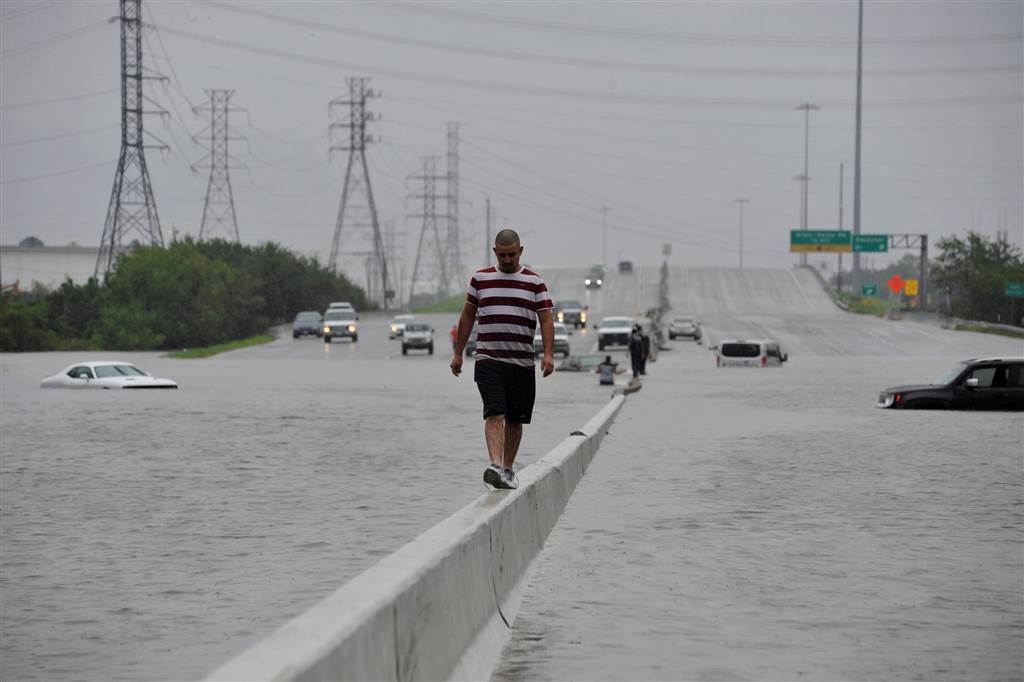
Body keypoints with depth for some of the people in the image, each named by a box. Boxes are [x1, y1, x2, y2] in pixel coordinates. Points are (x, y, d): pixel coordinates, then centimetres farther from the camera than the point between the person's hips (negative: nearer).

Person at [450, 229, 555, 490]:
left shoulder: (535, 282, 5)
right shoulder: (480, 279, 9)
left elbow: (546, 320, 0)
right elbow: (467, 316, 16)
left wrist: (548, 354, -14)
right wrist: (458, 353, 15)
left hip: (522, 362, 1)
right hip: (488, 360, -1)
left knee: (515, 419, 7)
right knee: (494, 413, -16)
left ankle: (508, 469, 20)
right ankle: (495, 466, -28)